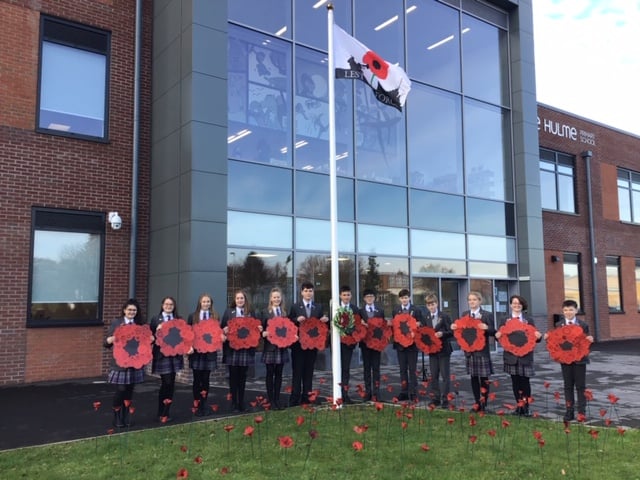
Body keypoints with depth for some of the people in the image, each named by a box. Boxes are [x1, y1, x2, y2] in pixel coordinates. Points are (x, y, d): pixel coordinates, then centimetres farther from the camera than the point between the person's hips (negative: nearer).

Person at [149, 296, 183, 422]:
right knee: (166, 382, -8)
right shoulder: (155, 319, 1)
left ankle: (165, 412, 18)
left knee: (171, 383, 7)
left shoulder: (179, 319, 10)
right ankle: (162, 412, 8)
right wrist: (157, 331, -19)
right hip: (162, 354, -4)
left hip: (175, 354, 4)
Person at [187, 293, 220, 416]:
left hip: (209, 352, 0)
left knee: (205, 379, 3)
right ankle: (197, 405, 15)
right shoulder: (193, 316, 4)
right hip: (196, 351, 0)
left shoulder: (215, 317, 6)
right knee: (197, 379, 5)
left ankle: (203, 405, 13)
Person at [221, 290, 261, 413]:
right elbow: (223, 327, 5)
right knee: (233, 376, 3)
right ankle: (234, 403, 10)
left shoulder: (251, 312, 9)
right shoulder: (228, 311, 6)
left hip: (246, 348, 1)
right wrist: (224, 330, -16)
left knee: (242, 376, 7)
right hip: (232, 348, -1)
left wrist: (259, 329, -8)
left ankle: (241, 403, 16)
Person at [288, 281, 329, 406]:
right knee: (297, 372, 0)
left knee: (309, 372, 9)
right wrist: (297, 320, -19)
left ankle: (307, 398, 16)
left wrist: (326, 320, -11)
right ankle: (295, 399, 5)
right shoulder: (295, 307, 2)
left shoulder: (319, 308, 10)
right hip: (298, 344, -2)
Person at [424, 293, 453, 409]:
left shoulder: (445, 316, -5)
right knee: (434, 375, 9)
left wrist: (442, 333, -23)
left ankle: (445, 399, 5)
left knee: (445, 375, 0)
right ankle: (435, 398, 17)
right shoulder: (426, 318, 7)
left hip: (444, 349, -4)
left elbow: (451, 332, -7)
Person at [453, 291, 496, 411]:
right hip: (469, 350, 4)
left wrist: (486, 328, -25)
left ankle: (483, 403, 8)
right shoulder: (464, 314, 8)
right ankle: (477, 403, 18)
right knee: (473, 377, 9)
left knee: (484, 378, 0)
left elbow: (493, 332, -5)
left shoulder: (487, 315, -3)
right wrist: (455, 327, -9)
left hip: (482, 350, -4)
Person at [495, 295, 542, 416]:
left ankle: (525, 406, 9)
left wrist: (538, 336, -17)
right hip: (511, 355, 1)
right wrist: (497, 335, -16)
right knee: (515, 381, 6)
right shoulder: (505, 320, 6)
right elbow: (500, 335, 6)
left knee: (525, 381, -1)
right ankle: (519, 405, 16)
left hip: (525, 355, -1)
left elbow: (534, 336, 5)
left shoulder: (529, 320, 6)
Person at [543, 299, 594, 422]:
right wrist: (548, 338, -15)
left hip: (579, 359, -1)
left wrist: (590, 340, -21)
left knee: (580, 386, 5)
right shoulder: (558, 325, 2)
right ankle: (569, 411, 16)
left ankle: (581, 412, 13)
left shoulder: (583, 325, -1)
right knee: (568, 386, 9)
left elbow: (586, 341, 1)